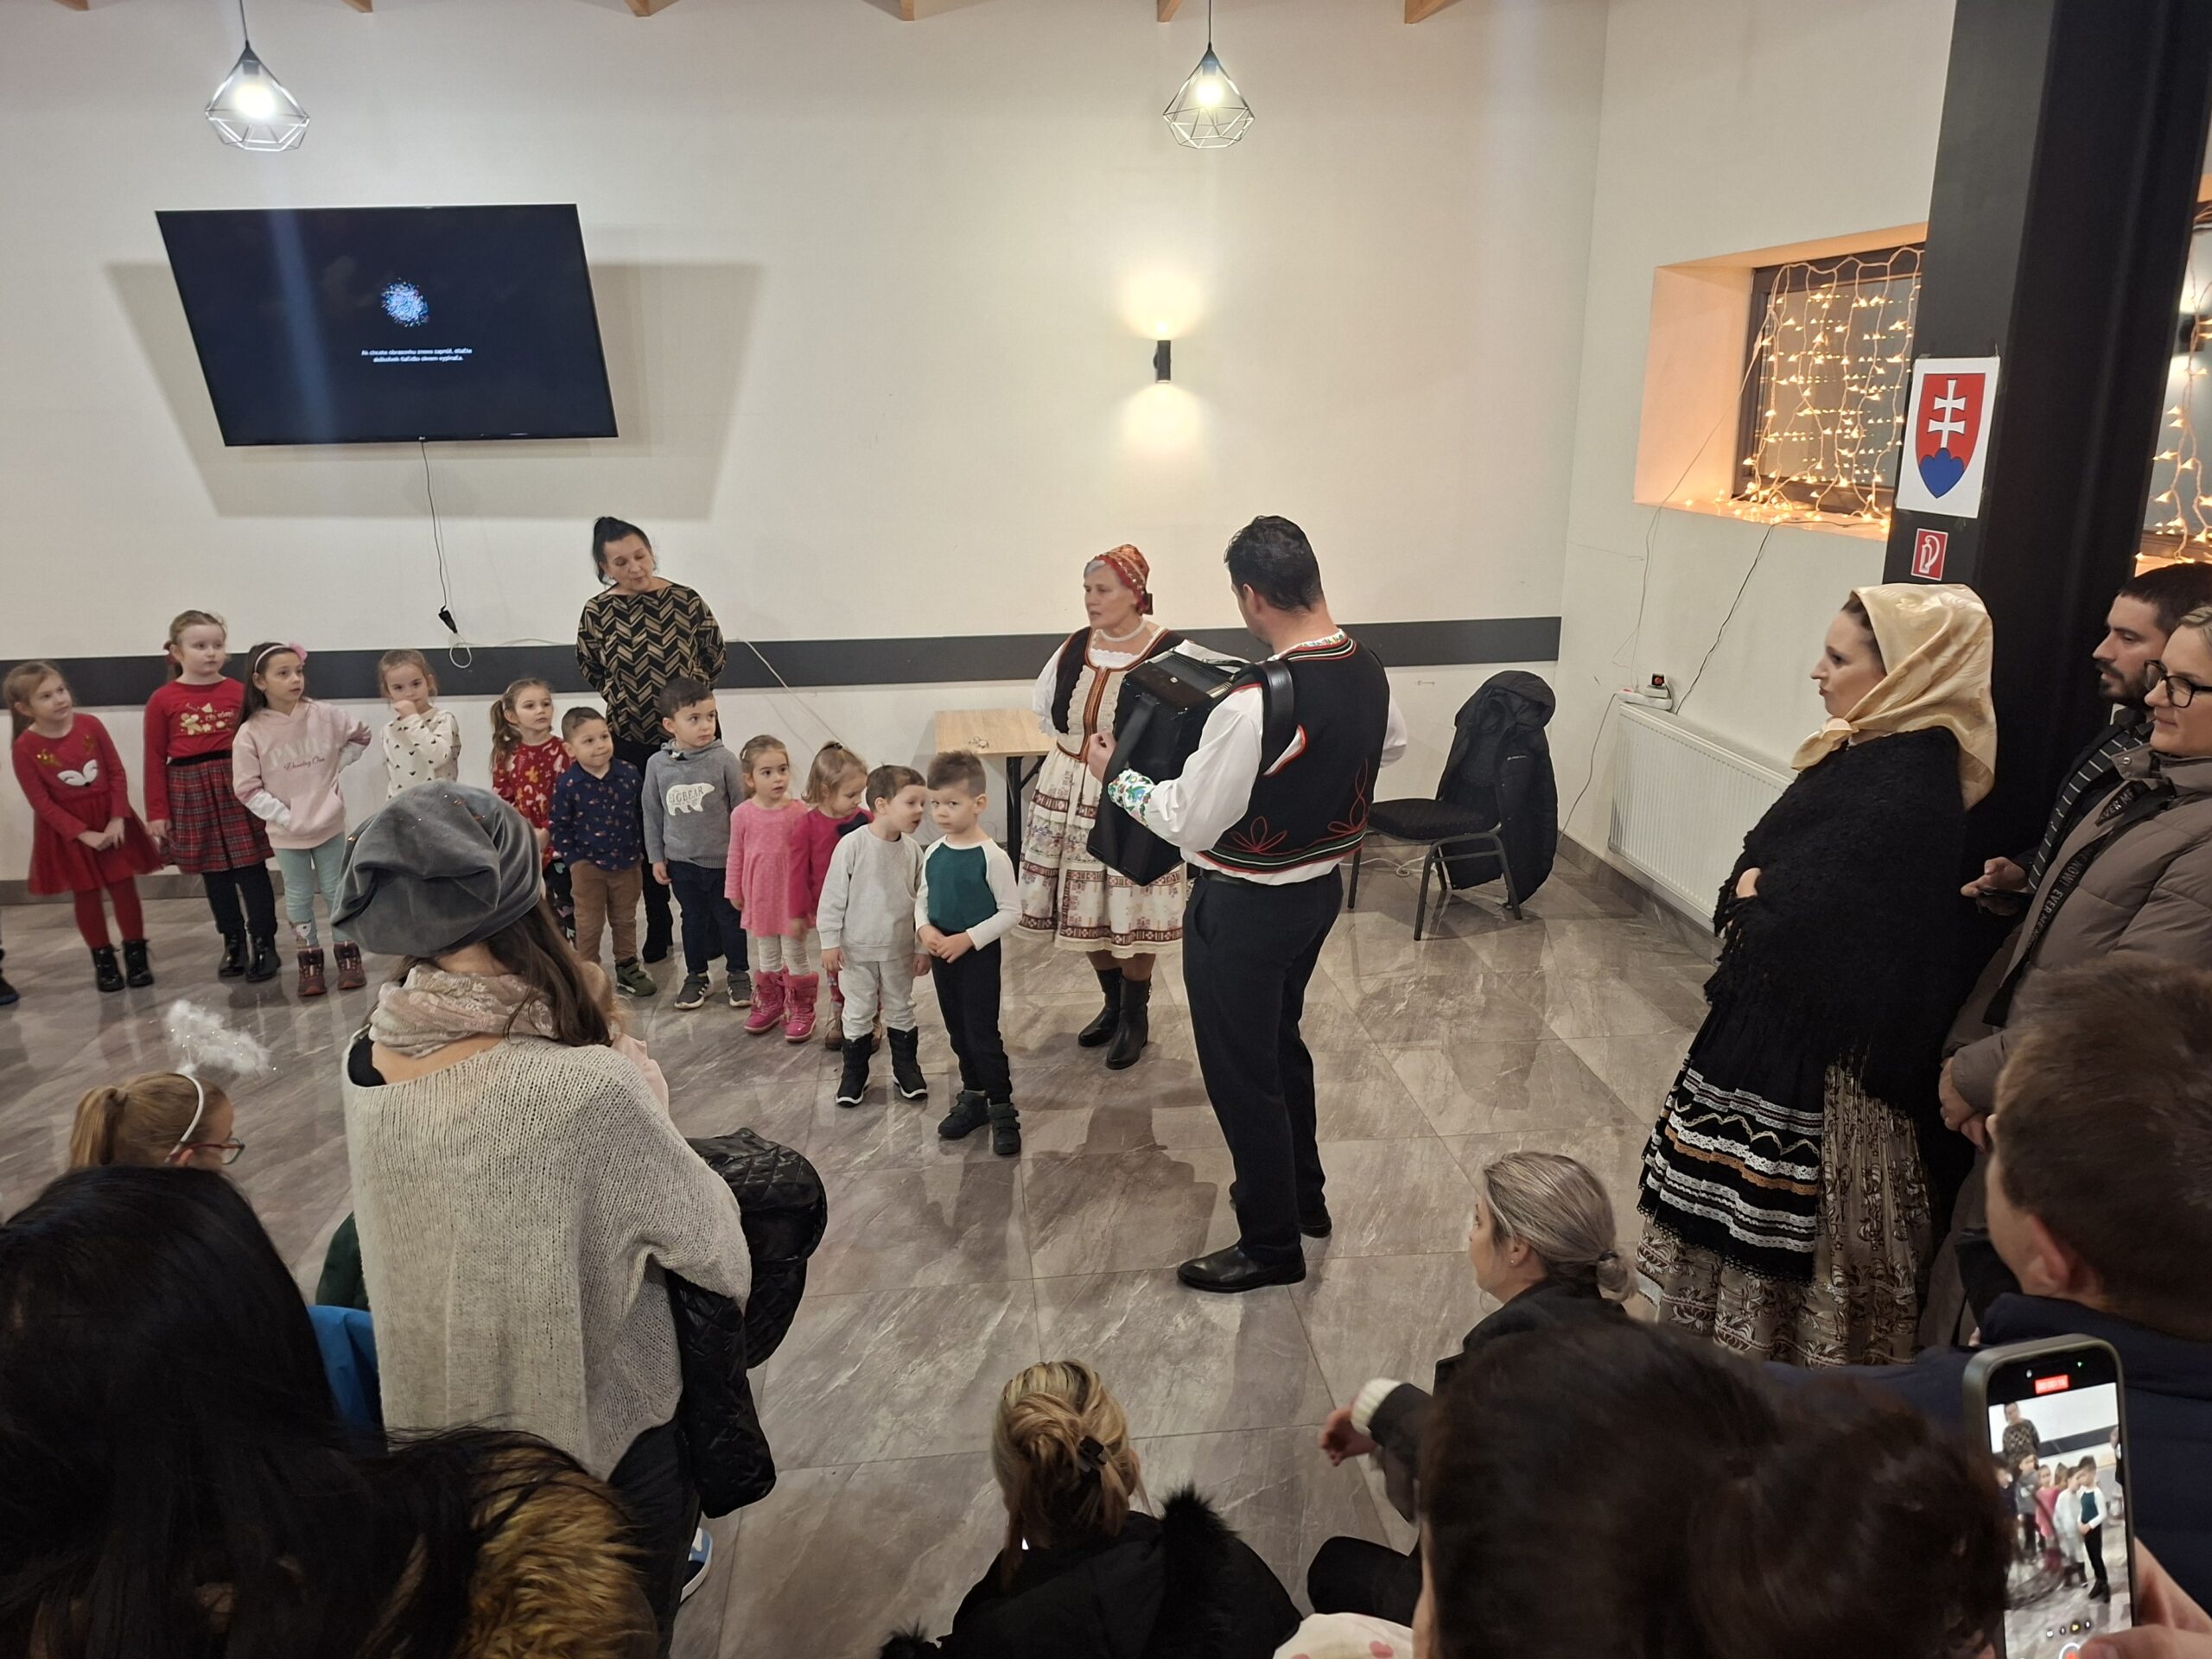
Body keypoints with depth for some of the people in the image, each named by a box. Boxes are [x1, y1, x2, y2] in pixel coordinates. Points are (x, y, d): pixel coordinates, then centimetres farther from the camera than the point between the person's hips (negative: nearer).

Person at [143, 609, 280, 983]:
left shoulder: (240, 692, -1)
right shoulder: (162, 701, -1)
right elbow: (155, 759, 1)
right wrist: (157, 812, 0)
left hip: (238, 788, -1)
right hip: (191, 794, 1)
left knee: (251, 868, 2)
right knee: (214, 874, 10)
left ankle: (264, 943, 10)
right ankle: (233, 943, 22)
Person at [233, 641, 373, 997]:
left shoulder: (325, 715, -9)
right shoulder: (251, 733, -12)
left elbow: (360, 737, 10)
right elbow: (247, 789, -9)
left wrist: (336, 767, 2)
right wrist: (284, 817, -14)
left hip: (330, 825, 1)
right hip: (286, 833, -1)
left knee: (337, 892, 11)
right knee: (298, 898, 11)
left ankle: (348, 957, 21)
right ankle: (310, 963, 21)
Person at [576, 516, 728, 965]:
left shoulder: (685, 601, -8)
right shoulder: (597, 612, -5)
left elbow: (717, 658, 4)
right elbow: (590, 669, 12)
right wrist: (621, 697, 4)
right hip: (630, 741, 1)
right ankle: (657, 932, 23)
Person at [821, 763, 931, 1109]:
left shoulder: (912, 849, -7)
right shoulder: (852, 845, -19)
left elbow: (921, 900, 1)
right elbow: (833, 896, -12)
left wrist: (923, 947, 3)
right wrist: (830, 942, -10)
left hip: (899, 950, 3)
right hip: (858, 949, -3)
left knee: (901, 1011, 16)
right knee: (858, 1013, 10)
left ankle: (906, 1070, 32)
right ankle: (854, 1074, 26)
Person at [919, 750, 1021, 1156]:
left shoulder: (992, 856, -17)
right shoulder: (933, 853, 1)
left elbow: (1011, 911, -15)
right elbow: (922, 898, 13)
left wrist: (968, 939, -21)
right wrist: (924, 928, -8)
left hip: (979, 956, -6)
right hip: (941, 956, 6)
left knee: (983, 1033, -2)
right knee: (958, 1031, 17)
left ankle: (1003, 1110, 10)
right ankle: (973, 1097, 33)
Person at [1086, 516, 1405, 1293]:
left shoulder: (1254, 705, -31)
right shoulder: (1369, 670, -5)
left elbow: (1189, 822, -23)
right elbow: (1392, 745, 17)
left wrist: (1114, 775, -8)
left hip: (1243, 909, -8)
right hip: (1321, 886, 8)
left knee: (1241, 1073, 9)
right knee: (1280, 1043, 27)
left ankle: (1271, 1244, 25)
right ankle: (1302, 1194, 44)